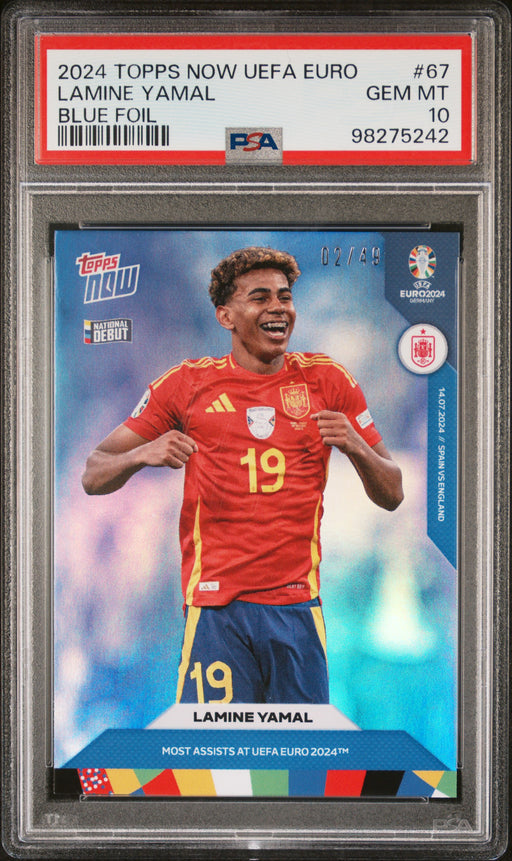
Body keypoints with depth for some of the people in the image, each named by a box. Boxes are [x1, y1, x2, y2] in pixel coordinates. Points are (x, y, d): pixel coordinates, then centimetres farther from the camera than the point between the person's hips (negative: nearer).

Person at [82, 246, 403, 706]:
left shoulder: (327, 381, 8)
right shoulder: (188, 383, 5)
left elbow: (391, 495, 10)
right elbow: (93, 475, 6)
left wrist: (356, 447, -10)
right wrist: (142, 454, -15)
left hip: (298, 605, 2)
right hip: (215, 604, -1)